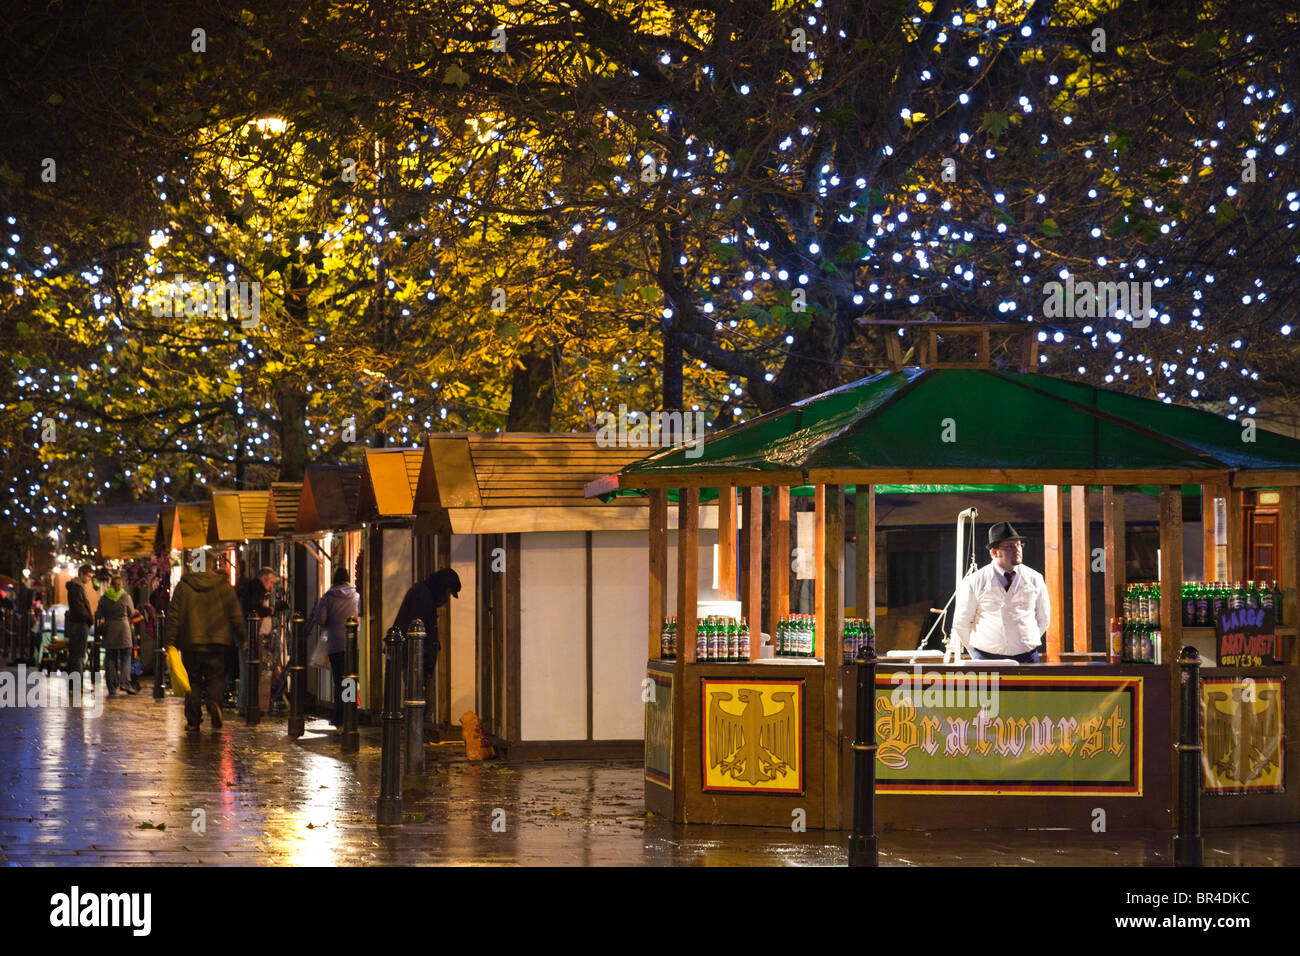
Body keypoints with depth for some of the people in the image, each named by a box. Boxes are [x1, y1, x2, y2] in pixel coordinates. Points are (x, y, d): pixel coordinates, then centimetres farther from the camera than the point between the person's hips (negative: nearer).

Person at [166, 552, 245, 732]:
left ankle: (193, 721, 6)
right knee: (216, 678, 8)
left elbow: (174, 616, 0)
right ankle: (214, 703, -22)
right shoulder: (224, 586, 3)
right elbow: (235, 616, 3)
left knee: (193, 682, 9)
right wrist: (242, 638, 10)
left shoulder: (183, 586, 2)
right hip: (216, 643, 0)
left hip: (190, 643, 0)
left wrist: (171, 642, 2)